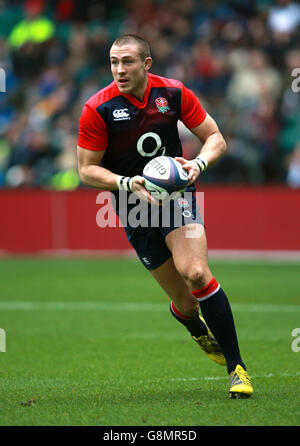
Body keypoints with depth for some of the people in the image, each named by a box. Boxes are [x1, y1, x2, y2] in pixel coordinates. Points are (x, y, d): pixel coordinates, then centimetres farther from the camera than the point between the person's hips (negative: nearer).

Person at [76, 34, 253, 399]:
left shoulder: (174, 93, -5)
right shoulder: (98, 108, -10)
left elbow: (216, 139, 3)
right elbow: (87, 170, -4)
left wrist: (199, 163, -18)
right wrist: (128, 183, -20)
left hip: (177, 194, 0)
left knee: (196, 273, -25)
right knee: (185, 303, -1)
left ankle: (236, 368, -17)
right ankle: (201, 334, 39)